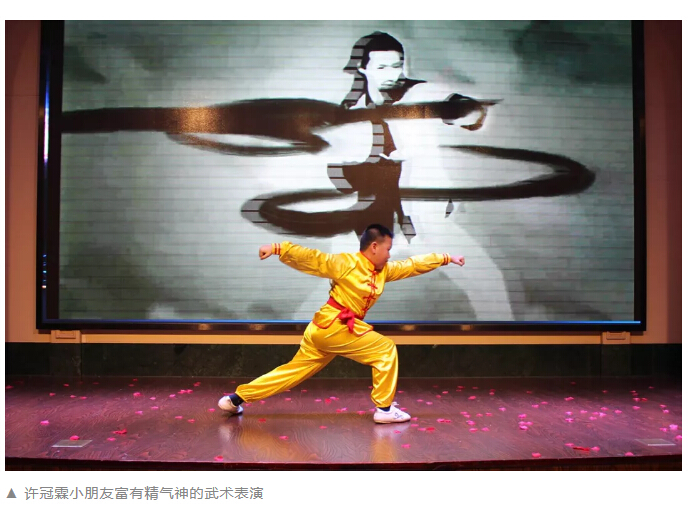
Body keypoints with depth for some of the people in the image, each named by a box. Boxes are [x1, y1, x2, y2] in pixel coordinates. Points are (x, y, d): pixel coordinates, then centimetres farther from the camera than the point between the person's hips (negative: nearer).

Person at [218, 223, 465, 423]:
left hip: (324, 328, 9)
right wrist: (277, 248, -19)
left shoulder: (385, 270, 11)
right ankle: (384, 408, 3)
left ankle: (236, 397, 18)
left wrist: (446, 258, 11)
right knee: (386, 349, -6)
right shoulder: (345, 263, -12)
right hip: (333, 326, -9)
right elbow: (309, 257, -13)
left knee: (295, 370, 12)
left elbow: (414, 264, 13)